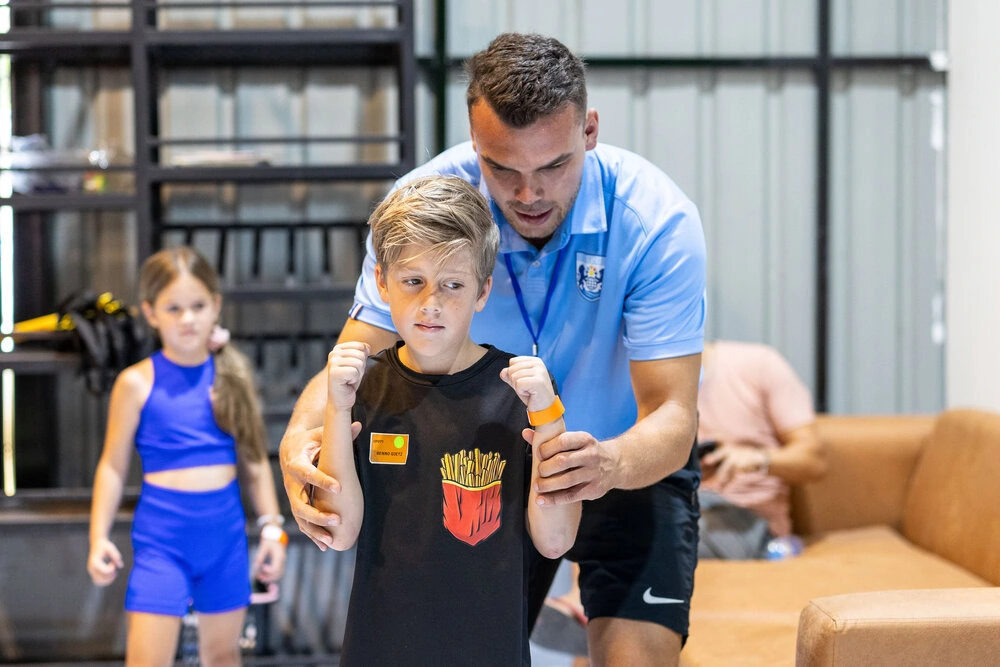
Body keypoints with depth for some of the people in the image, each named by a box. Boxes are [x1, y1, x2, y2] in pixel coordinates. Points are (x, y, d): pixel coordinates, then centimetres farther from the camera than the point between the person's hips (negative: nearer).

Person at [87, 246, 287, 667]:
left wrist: (271, 527, 6)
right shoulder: (137, 383, -4)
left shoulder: (232, 376, 4)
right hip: (162, 536, -3)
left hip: (225, 532, 4)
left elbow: (254, 461, 10)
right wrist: (98, 538, -5)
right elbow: (113, 465, 0)